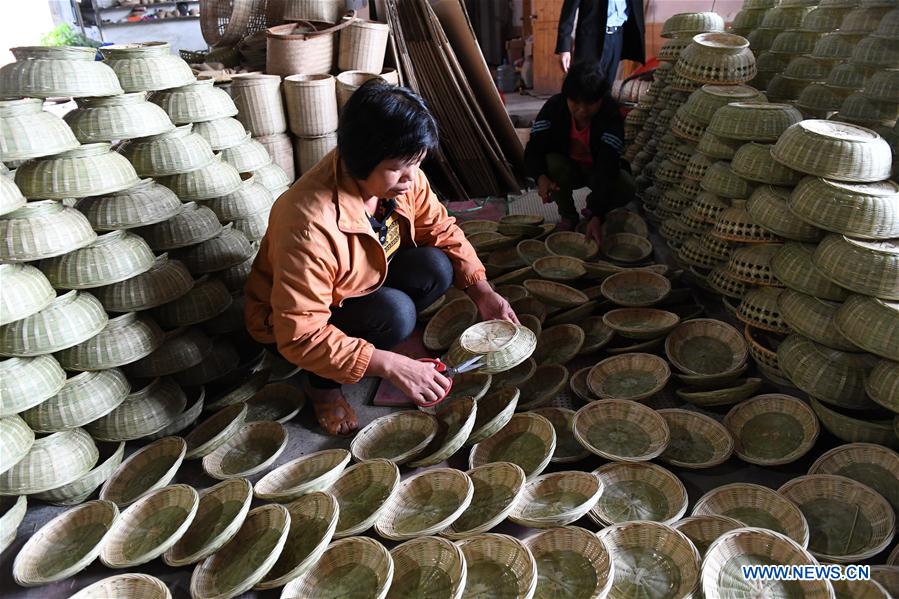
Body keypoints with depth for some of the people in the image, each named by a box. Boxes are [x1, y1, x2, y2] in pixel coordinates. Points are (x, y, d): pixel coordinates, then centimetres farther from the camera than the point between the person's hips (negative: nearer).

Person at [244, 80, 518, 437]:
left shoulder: (402, 176, -17)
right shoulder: (310, 223, -38)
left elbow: (440, 230, -3)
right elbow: (299, 335, -36)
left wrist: (480, 289, -17)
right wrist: (390, 365, -40)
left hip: (365, 282, 7)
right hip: (287, 325, -6)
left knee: (436, 268, -18)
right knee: (394, 313, -32)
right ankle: (322, 384, -5)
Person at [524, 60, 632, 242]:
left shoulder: (611, 113, -28)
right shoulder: (554, 106, -22)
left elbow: (608, 165, -37)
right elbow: (533, 150, -24)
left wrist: (596, 217, -47)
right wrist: (541, 178, -49)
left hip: (598, 170, -1)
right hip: (567, 168, 1)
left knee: (626, 186, -30)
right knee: (552, 163, -32)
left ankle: (591, 210, 4)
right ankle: (568, 216, -6)